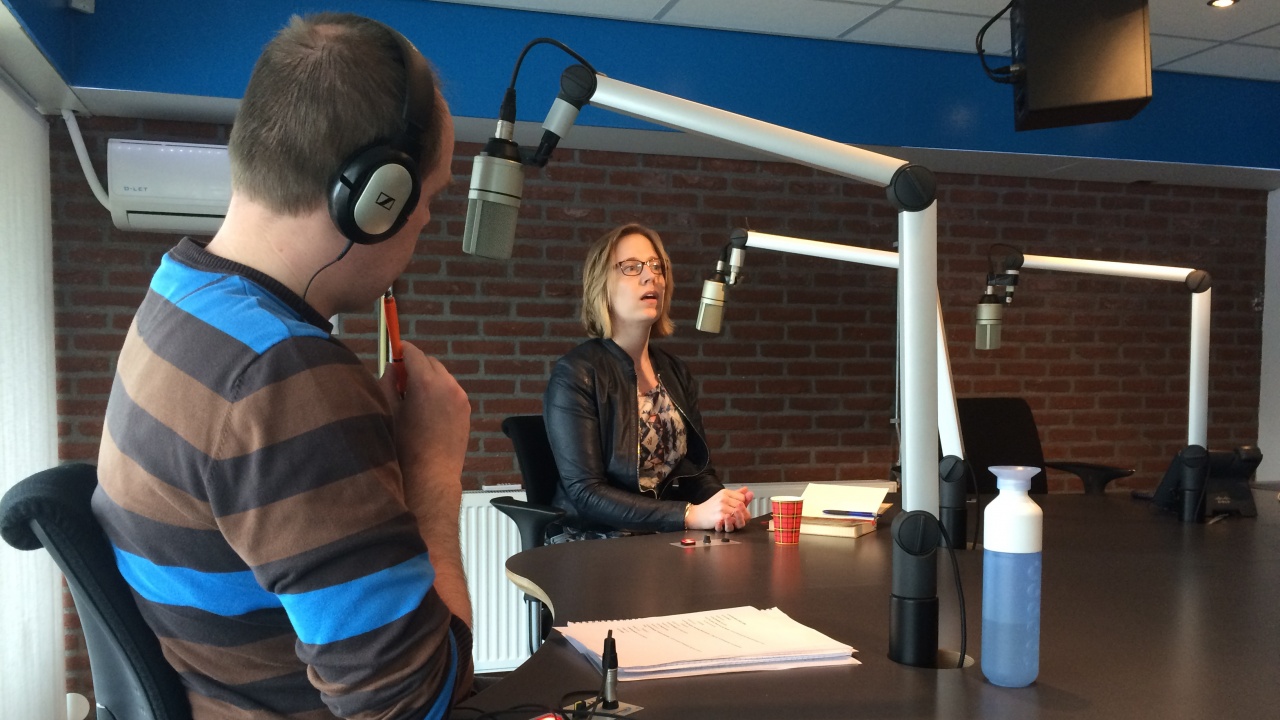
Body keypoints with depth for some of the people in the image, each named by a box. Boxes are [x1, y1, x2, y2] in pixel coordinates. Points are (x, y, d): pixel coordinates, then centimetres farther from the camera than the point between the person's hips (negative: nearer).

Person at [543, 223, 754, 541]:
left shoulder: (676, 372, 9)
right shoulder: (575, 374, -10)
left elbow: (699, 470, 10)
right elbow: (585, 493, -16)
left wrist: (725, 505, -13)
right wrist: (691, 515, -25)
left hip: (668, 542, 6)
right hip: (594, 547, -6)